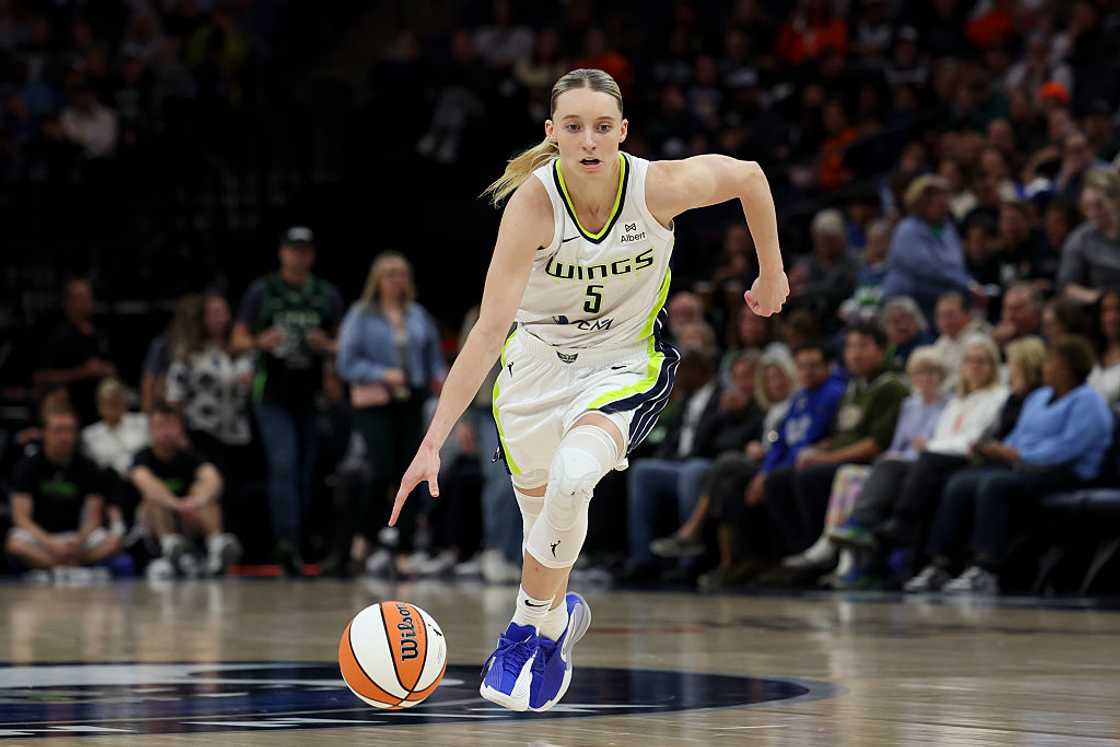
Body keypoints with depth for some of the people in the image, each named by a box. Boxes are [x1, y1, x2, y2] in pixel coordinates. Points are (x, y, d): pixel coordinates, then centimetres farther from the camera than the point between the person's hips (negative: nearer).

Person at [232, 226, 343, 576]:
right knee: (283, 465, -16)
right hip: (273, 394, -3)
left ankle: (292, 546, 15)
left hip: (312, 396, 3)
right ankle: (286, 541, -22)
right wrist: (260, 342, -14)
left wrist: (327, 347, -8)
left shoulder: (327, 295, 10)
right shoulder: (261, 291, 4)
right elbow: (237, 342, 7)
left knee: (305, 473, 5)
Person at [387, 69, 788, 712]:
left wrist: (772, 273, 9)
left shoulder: (659, 186, -23)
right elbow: (491, 329, -28)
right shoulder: (534, 202, -25)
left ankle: (533, 628, -8)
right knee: (543, 510, 13)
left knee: (572, 475, -29)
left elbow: (748, 175, -2)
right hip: (538, 356, 1)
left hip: (627, 362, -1)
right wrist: (434, 441, -34)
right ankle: (557, 611, 49)